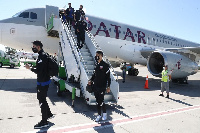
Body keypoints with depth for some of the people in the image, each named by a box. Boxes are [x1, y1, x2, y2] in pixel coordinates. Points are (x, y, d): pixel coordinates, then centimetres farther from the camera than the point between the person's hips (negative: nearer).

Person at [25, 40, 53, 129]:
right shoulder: (42, 55, 11)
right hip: (41, 81, 10)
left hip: (43, 82, -10)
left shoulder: (42, 56, -21)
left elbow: (38, 70, -24)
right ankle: (49, 114, 37)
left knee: (42, 101, -1)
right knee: (41, 98, 22)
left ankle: (44, 122, 12)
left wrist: (30, 68, -12)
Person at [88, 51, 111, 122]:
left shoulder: (105, 65, -8)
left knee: (101, 101, -4)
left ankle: (104, 113, 21)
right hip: (95, 86, 7)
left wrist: (108, 87, -11)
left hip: (102, 87, -7)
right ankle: (99, 115, 25)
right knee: (97, 101, 11)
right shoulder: (96, 65, 13)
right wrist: (91, 80, 4)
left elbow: (108, 76, -9)